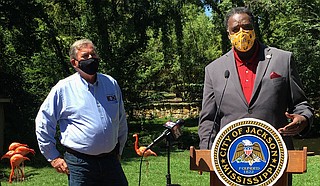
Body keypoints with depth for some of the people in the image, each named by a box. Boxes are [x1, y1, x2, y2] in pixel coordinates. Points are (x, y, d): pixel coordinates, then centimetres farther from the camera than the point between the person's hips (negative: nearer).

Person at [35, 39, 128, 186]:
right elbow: (43, 123, 1)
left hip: (111, 161, 4)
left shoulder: (111, 84, 8)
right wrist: (53, 157, 2)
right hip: (80, 165, -4)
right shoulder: (63, 88, -4)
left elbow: (121, 122, 20)